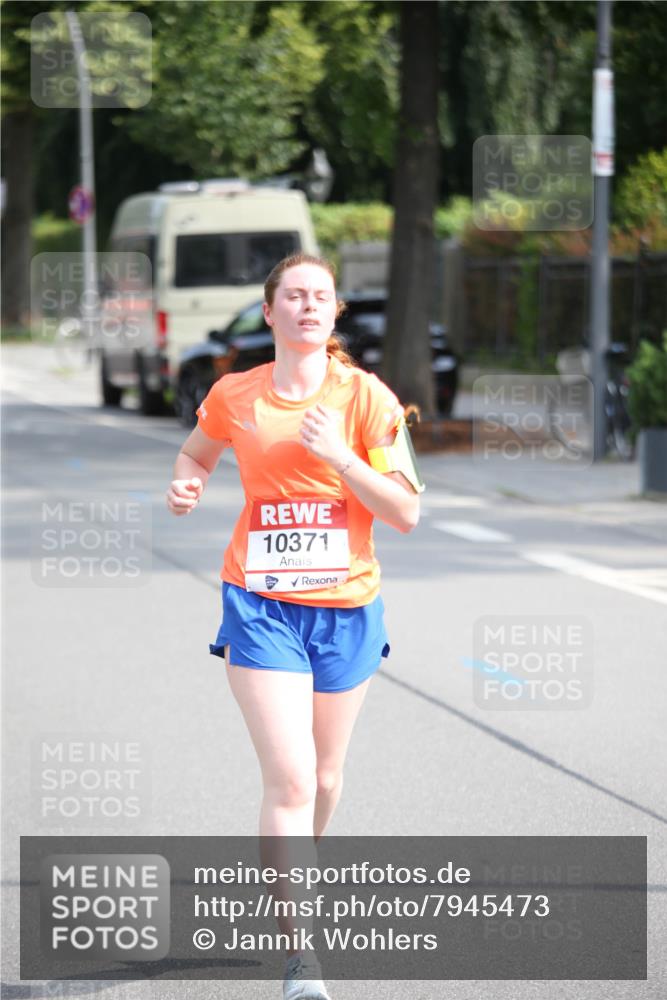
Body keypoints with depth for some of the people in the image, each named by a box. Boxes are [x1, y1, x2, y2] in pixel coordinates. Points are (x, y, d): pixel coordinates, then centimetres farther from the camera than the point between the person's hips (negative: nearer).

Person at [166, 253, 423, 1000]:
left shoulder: (366, 398, -5)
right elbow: (197, 452, 22)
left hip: (345, 608, 1)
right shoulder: (234, 396, 0)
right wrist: (186, 485, -1)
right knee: (289, 779, -13)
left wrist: (340, 455, -19)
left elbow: (406, 513, -7)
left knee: (323, 778, 15)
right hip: (261, 607, -1)